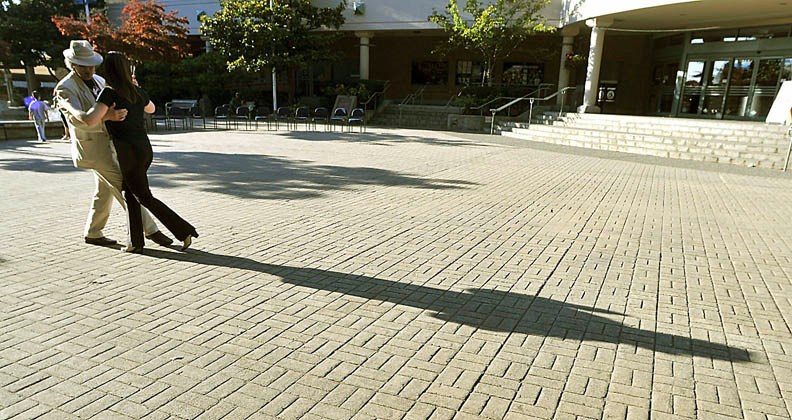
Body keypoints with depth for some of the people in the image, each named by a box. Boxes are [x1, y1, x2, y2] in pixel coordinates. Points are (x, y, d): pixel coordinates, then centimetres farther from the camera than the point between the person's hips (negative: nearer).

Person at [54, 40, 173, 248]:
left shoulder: (98, 81, 9)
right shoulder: (65, 88, -14)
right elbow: (79, 119, -30)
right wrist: (108, 116, -46)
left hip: (107, 143, 8)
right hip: (92, 147, -8)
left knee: (105, 191, 14)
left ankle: (92, 233, 26)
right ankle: (150, 229, -5)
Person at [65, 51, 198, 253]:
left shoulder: (110, 92, -11)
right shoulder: (138, 92, 8)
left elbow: (90, 120, -23)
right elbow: (151, 108, 31)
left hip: (129, 153, -7)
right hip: (145, 149, 7)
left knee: (145, 198, 4)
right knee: (130, 193, 17)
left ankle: (184, 231, 0)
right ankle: (136, 242, 18)